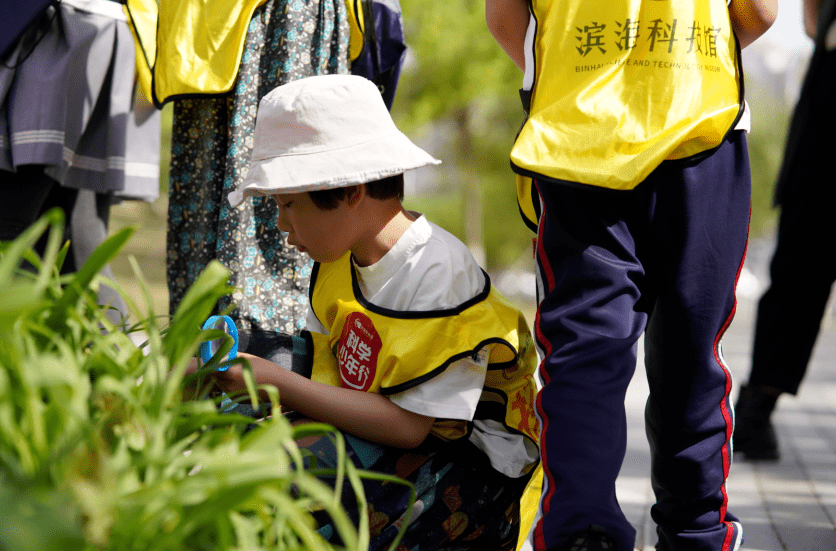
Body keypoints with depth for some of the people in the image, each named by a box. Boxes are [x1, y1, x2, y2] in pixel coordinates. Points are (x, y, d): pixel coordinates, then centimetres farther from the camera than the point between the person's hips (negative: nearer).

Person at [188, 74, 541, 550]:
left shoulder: (439, 273, -19)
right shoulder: (337, 266, 7)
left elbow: (407, 423, -24)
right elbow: (329, 390, 5)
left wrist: (277, 382, -22)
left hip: (473, 471, -8)